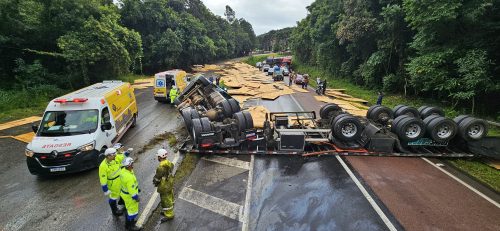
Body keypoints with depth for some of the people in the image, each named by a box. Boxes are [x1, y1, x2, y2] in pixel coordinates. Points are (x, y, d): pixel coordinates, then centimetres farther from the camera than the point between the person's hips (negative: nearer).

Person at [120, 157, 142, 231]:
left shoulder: (123, 170, -9)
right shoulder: (129, 177, -38)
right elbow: (131, 190, -29)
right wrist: (136, 197, -15)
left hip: (125, 192, 9)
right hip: (129, 196, -9)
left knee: (129, 208, 29)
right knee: (133, 210, 12)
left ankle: (129, 220, 49)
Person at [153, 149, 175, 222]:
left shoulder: (161, 167, -30)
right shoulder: (169, 163, -4)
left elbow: (157, 177, -18)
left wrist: (155, 182, 1)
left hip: (164, 186, -9)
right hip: (169, 184, 9)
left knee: (166, 200, 7)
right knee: (169, 198, 23)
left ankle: (169, 215, 21)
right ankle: (169, 211, 42)